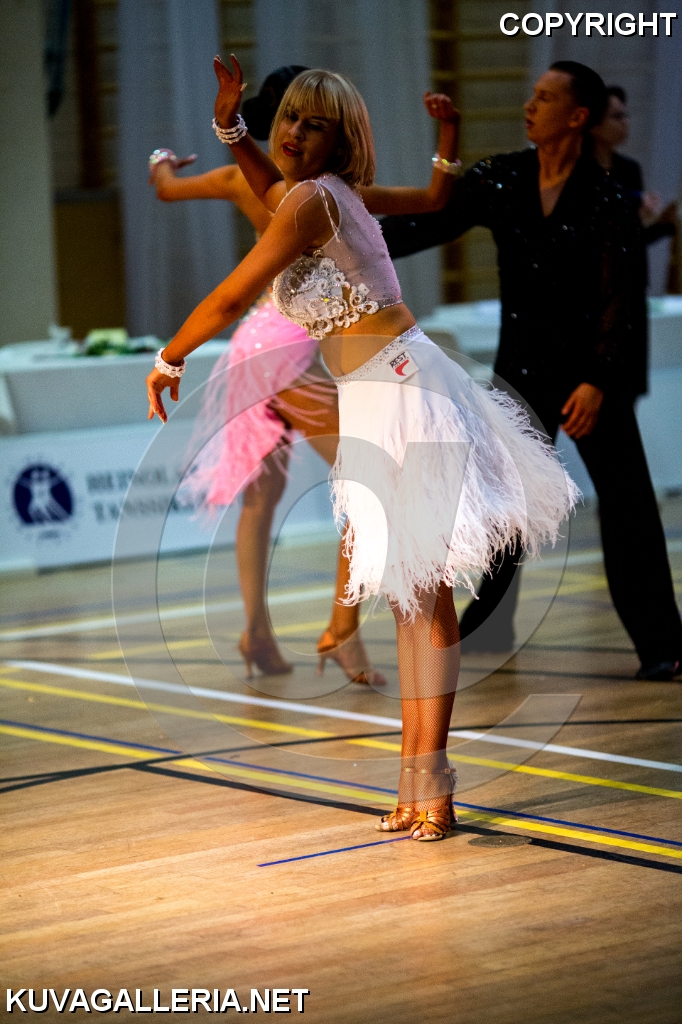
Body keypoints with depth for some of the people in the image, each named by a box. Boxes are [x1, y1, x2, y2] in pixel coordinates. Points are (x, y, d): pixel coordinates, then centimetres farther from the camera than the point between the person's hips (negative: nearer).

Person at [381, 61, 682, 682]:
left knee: (626, 504, -5)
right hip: (522, 369, 4)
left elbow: (620, 300, -13)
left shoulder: (608, 200, -11)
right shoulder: (500, 181, 1)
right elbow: (430, 224, 0)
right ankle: (489, 627, 22)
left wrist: (597, 381, -20)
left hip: (591, 374, -4)